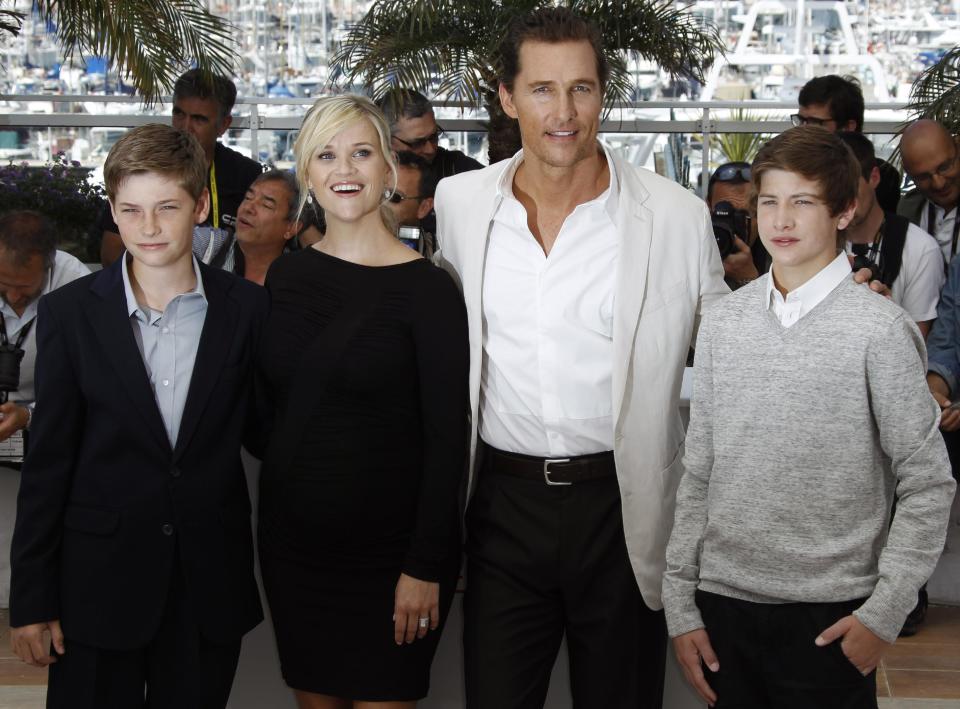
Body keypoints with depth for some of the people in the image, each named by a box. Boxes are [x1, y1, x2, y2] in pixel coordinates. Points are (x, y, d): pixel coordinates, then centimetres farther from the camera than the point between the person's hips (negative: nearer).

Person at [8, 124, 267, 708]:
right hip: (98, 583, -1)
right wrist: (32, 598, -2)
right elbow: (48, 460, -2)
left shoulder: (248, 308, -2)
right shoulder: (70, 312, -4)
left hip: (211, 585, 1)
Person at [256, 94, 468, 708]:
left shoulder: (426, 288, -10)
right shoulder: (286, 275, 5)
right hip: (294, 540, 5)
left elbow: (447, 438, -11)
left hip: (388, 549, -4)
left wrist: (425, 566, -14)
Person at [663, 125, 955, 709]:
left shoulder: (879, 329, -7)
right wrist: (680, 603, 5)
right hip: (724, 601, 4)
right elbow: (698, 473, 8)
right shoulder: (723, 323, 5)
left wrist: (885, 612, -9)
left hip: (830, 616, -3)